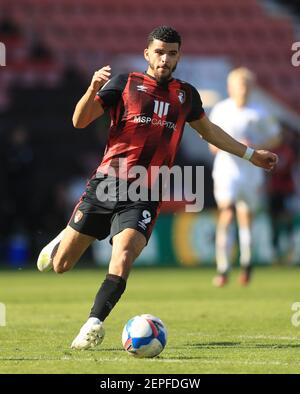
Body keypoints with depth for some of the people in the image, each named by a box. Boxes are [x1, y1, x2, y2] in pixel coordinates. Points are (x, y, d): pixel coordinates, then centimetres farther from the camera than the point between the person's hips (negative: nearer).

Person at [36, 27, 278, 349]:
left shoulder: (186, 95, 13)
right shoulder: (125, 83, 2)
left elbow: (208, 130, 32)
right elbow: (80, 121, -5)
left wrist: (251, 154, 34)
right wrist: (93, 90, -24)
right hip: (106, 184, -1)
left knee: (122, 259, -25)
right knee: (59, 265, 2)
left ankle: (94, 324, -20)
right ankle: (62, 241, 37)